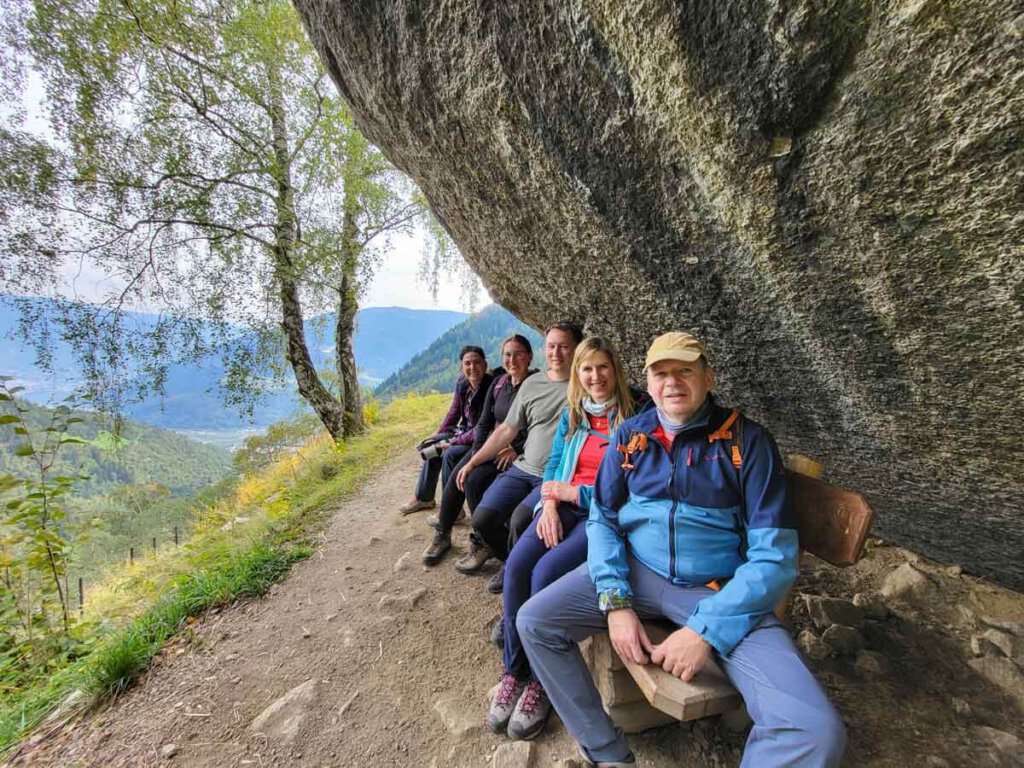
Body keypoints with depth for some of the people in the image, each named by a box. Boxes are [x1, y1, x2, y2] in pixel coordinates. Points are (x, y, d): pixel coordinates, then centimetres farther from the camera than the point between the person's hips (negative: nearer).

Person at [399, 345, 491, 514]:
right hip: (465, 430, 8)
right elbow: (454, 411, 8)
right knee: (432, 448, 9)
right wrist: (438, 436, 4)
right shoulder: (462, 382, -6)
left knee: (450, 454, -25)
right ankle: (423, 497, 27)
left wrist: (454, 442, -20)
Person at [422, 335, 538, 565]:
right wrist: (478, 450, -3)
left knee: (475, 481, -24)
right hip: (492, 445, 6)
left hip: (519, 452, -6)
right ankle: (442, 535, 11)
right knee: (455, 478, -11)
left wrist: (516, 449, -20)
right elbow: (484, 423, 11)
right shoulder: (498, 383, 9)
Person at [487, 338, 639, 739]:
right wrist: (550, 504, -5)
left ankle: (542, 680, -2)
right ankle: (514, 671, 0)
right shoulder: (572, 413, 13)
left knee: (546, 573, -26)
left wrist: (574, 492, -10)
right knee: (516, 566, -19)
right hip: (563, 505, 5)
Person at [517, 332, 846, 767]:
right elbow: (602, 519, 3)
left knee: (816, 732, -23)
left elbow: (775, 555, -11)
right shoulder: (629, 435, 2)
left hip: (720, 589, -2)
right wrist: (616, 602, -11)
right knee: (534, 621, -10)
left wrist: (706, 629, -19)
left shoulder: (748, 440, -7)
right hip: (633, 570, 3)